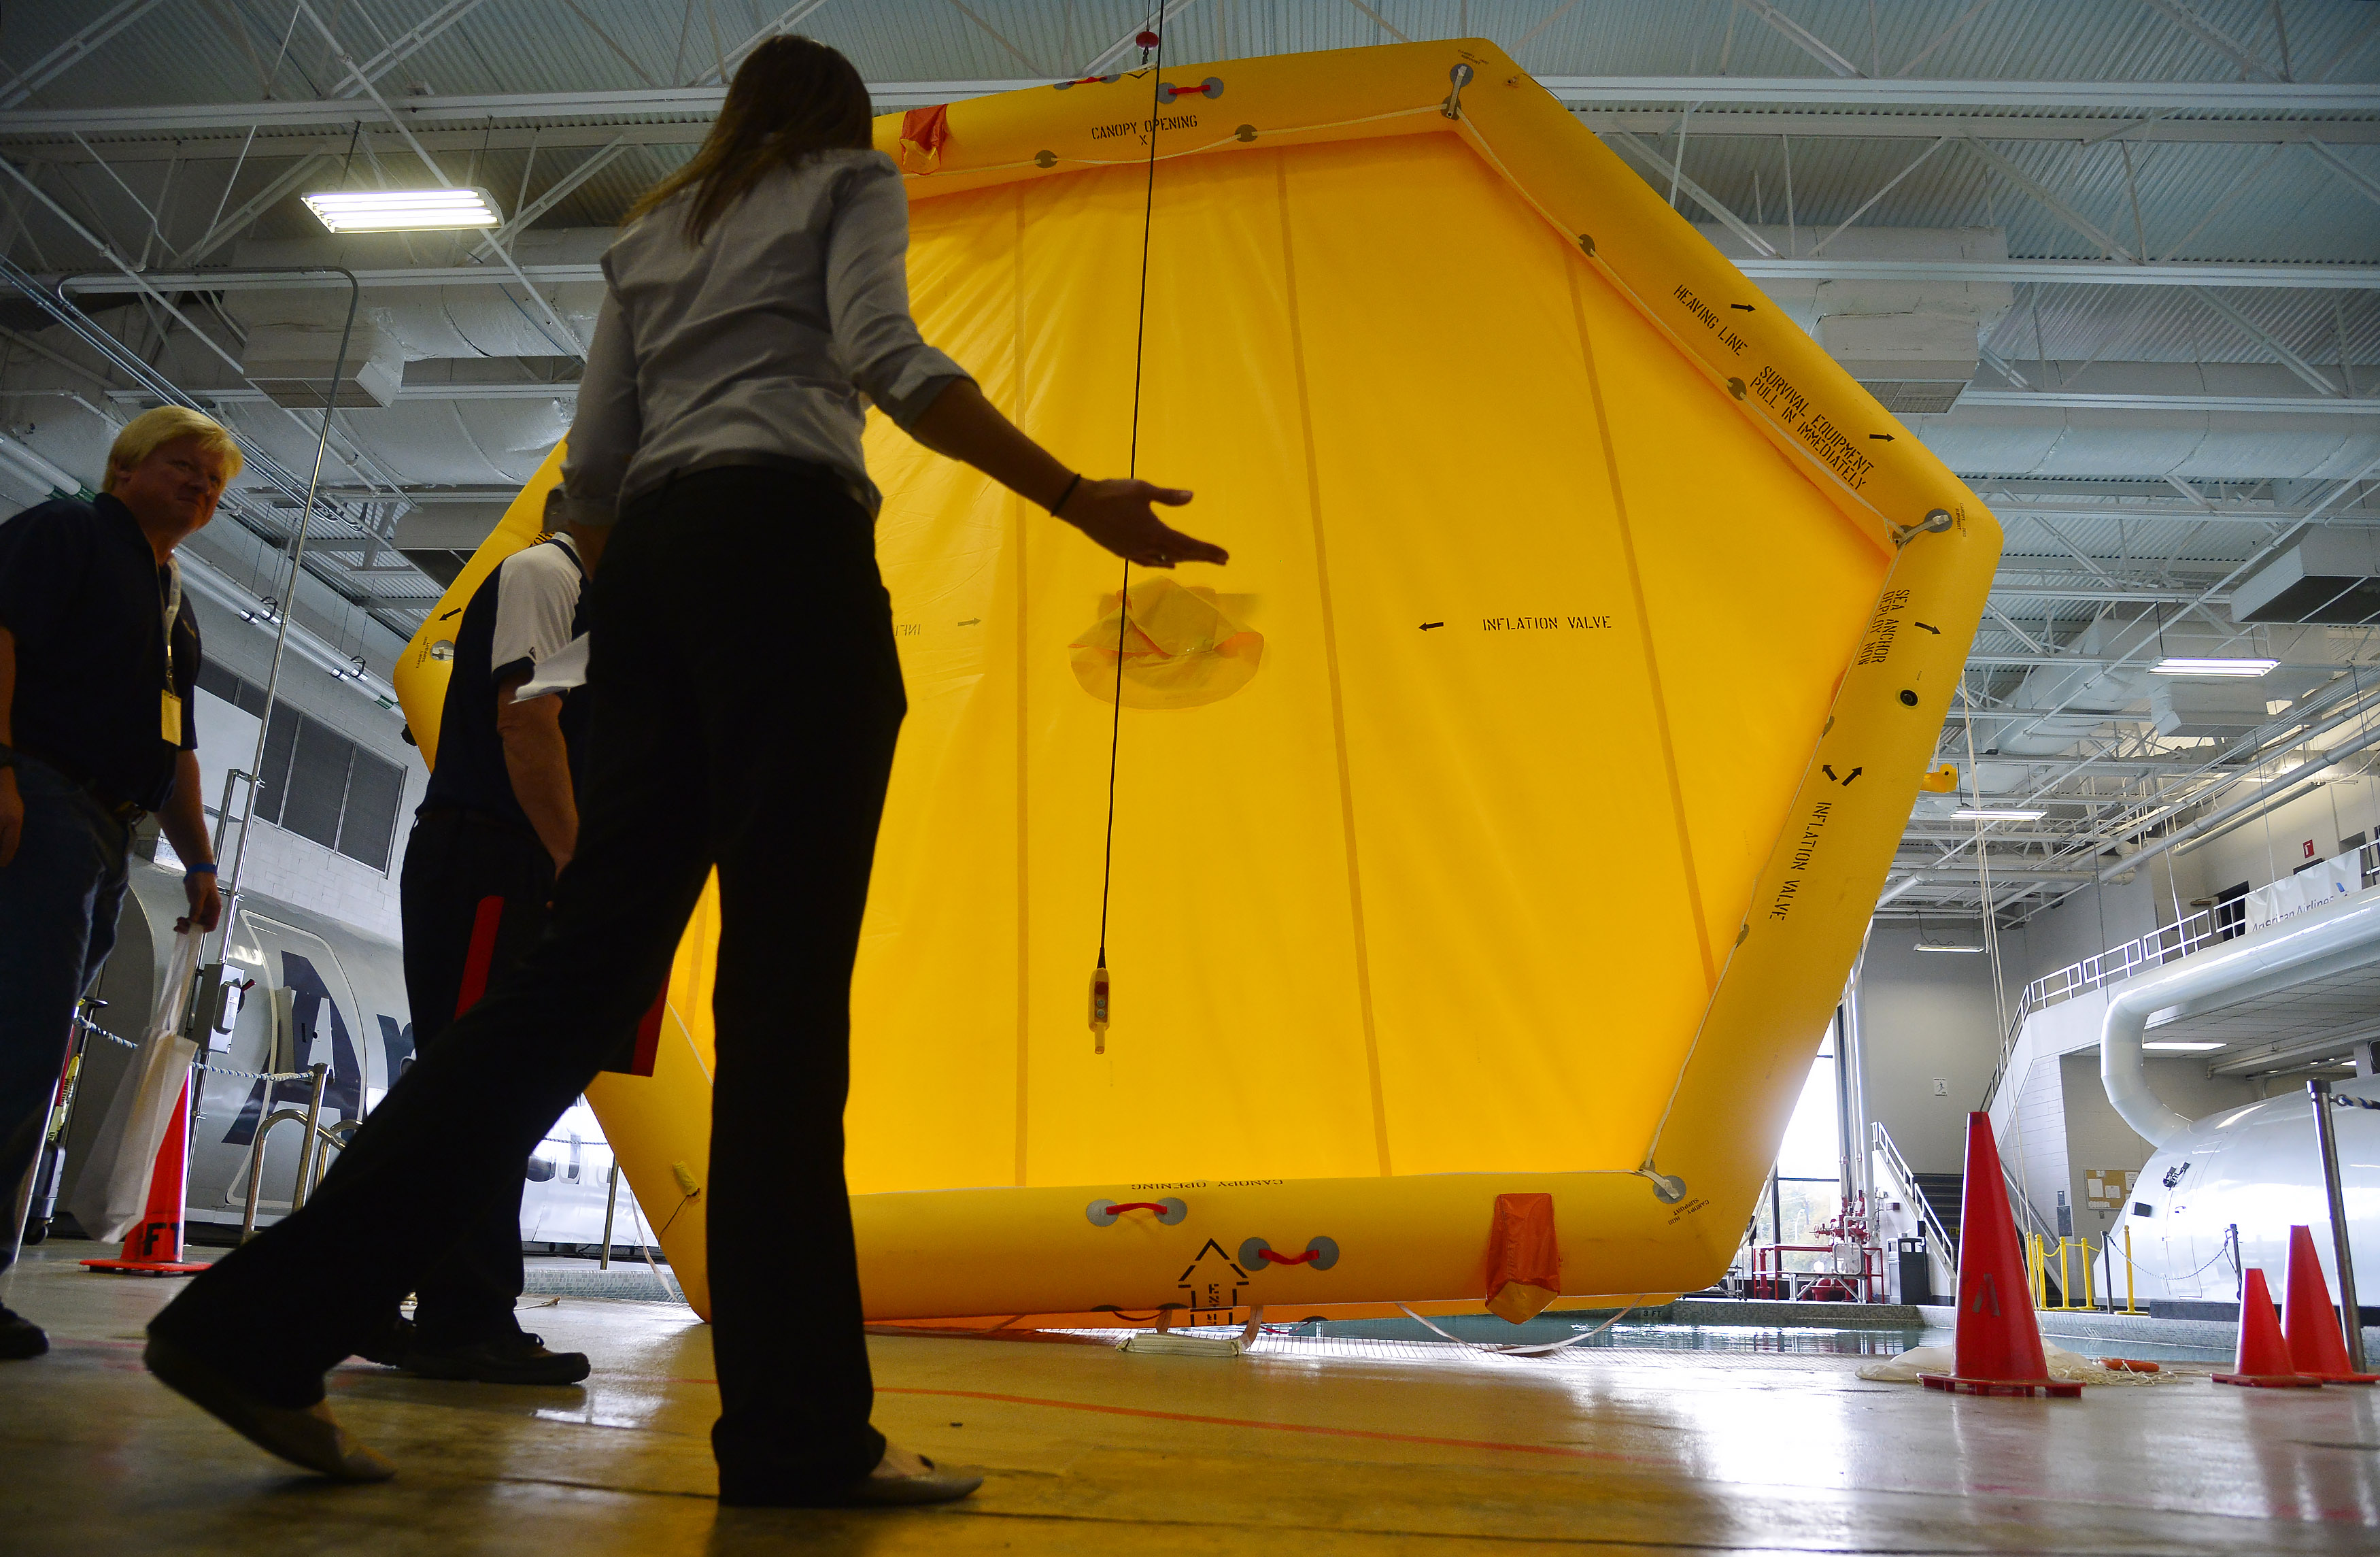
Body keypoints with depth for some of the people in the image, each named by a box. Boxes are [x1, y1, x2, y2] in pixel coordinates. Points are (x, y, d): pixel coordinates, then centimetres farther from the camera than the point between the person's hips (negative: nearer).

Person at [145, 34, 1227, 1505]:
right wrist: (1079, 499, -14)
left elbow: (594, 464, 18)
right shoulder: (854, 178, 15)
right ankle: (801, 1431, -10)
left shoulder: (651, 231, 30)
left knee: (592, 959, 3)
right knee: (786, 985, -12)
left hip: (651, 560, 6)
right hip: (787, 543, -6)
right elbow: (882, 351, -8)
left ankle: (269, 1320, 2)